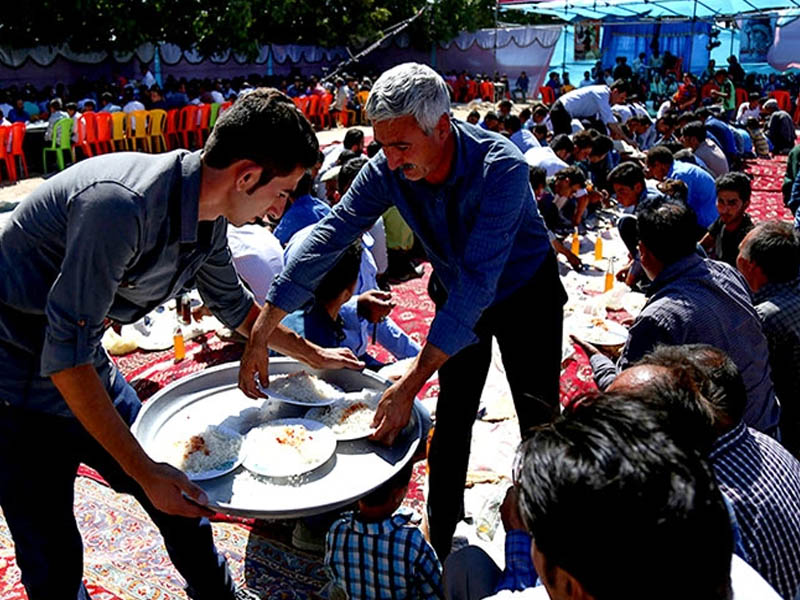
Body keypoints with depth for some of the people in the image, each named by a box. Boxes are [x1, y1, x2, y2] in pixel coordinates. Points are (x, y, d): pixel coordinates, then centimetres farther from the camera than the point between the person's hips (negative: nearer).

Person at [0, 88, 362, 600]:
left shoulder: (208, 217, -6)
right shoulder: (120, 204, -33)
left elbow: (233, 304, 14)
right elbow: (65, 357, -30)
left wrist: (314, 355, 22)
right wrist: (144, 472, -25)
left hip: (86, 368, 7)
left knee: (181, 497, 11)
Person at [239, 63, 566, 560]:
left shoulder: (502, 169, -37)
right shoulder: (388, 170, -22)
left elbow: (478, 282, -42)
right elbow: (327, 240, -22)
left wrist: (410, 384, -45)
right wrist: (260, 336, -27)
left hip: (525, 292, -3)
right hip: (457, 294, 3)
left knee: (539, 421, 4)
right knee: (452, 418, 5)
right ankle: (441, 530, 26)